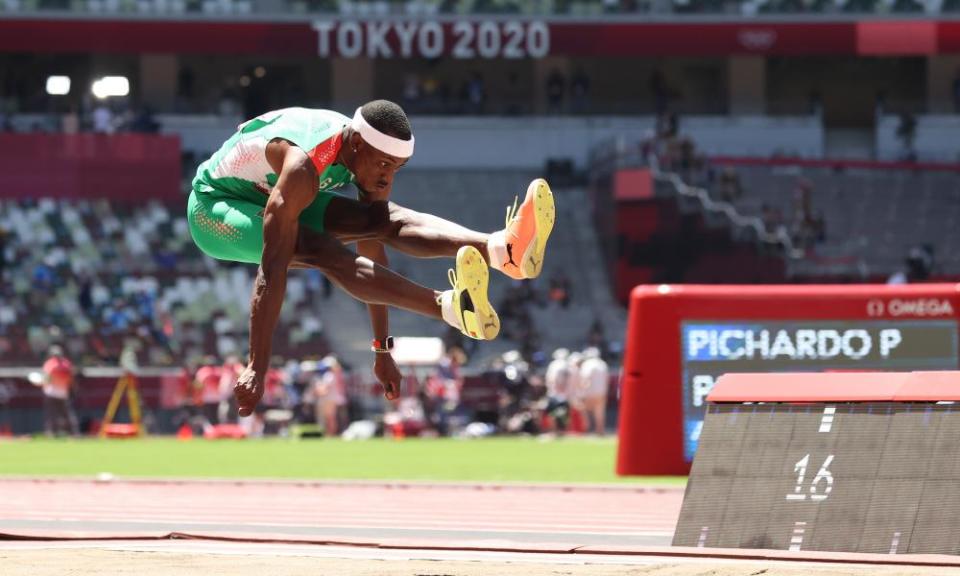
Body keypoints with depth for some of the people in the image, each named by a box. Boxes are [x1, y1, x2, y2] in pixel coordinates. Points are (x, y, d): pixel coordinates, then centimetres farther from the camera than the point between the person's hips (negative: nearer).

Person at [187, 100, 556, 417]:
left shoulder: (373, 157, -12)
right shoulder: (303, 166, -38)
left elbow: (373, 250, -3)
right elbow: (272, 270, -41)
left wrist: (382, 350, -1)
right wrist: (256, 369, -43)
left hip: (272, 198, 7)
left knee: (390, 221, -18)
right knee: (324, 252, -35)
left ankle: (503, 250, -43)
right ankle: (452, 307, -54)